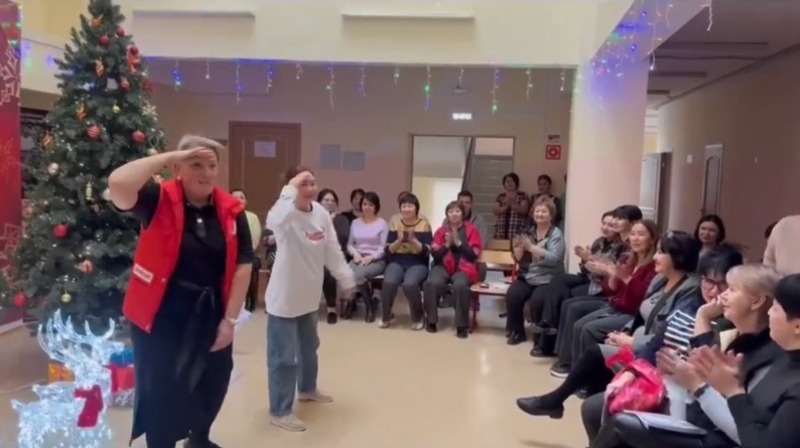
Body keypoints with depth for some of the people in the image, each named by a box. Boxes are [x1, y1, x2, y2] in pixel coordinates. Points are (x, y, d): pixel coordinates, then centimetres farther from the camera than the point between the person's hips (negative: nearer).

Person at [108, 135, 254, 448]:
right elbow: (118, 184, -31)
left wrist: (229, 319, -5)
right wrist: (169, 157, -23)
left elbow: (242, 265, -3)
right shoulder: (160, 200, -12)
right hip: (161, 314, -4)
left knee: (214, 382, 21)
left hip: (211, 312, 4)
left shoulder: (231, 211, -4)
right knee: (159, 391, 4)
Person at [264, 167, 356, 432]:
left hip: (309, 295, 7)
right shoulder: (286, 215, -20)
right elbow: (275, 220, -48)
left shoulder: (322, 213, -2)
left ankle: (307, 389, 49)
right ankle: (279, 411, 15)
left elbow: (333, 250, 6)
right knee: (284, 355, 1)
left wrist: (346, 279, 9)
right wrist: (291, 189, -42)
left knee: (309, 347, 26)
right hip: (284, 297, -7)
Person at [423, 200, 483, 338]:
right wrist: (447, 244, -11)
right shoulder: (441, 230, 10)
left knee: (460, 285, -36)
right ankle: (432, 321, -12)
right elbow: (435, 254, 5)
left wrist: (458, 242, -12)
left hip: (464, 267, -2)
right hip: (444, 266, 2)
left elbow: (474, 255, -4)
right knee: (433, 283, -31)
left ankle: (462, 325, -22)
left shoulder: (471, 230, 5)